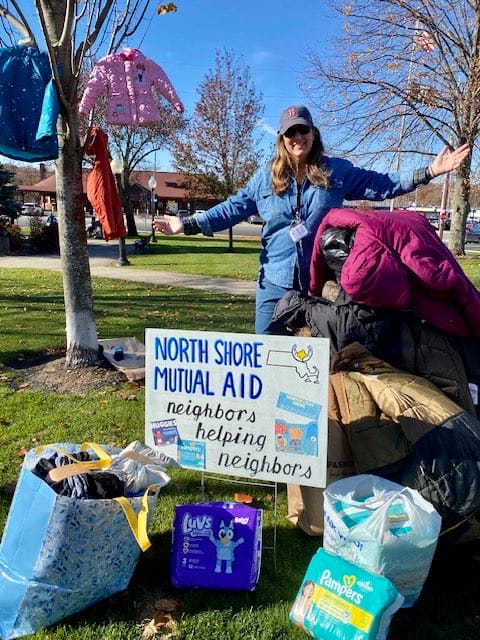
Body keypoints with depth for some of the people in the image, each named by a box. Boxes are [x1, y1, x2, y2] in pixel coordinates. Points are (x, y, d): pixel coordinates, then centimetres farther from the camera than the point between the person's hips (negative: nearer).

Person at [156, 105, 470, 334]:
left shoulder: (338, 171, 6)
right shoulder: (265, 178, 8)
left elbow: (383, 185, 9)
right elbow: (232, 208, 9)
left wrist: (429, 172, 2)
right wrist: (189, 224, 3)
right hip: (276, 283, 1)